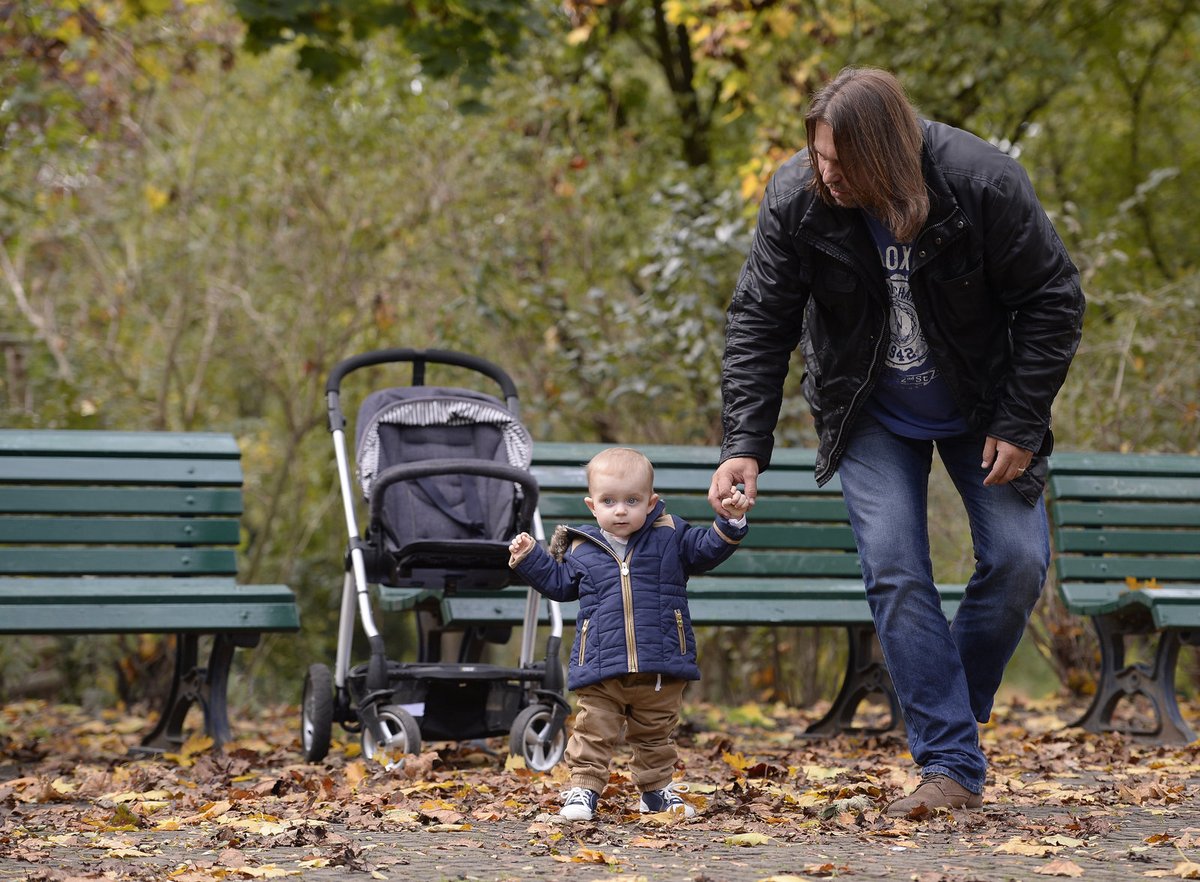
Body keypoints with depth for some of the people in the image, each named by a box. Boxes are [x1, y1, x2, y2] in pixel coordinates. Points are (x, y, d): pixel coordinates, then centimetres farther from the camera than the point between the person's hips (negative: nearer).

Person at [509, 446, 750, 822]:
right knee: (593, 733, -2)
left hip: (660, 667, 0)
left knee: (656, 735, 15)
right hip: (601, 668, 0)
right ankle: (583, 788, 5)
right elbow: (559, 583, 22)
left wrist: (731, 521, -8)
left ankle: (657, 788, 29)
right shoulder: (582, 550, 6)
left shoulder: (670, 537, 3)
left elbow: (707, 550, 6)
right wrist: (530, 558, 14)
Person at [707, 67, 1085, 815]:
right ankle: (953, 767, -11)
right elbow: (760, 322, -13)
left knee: (1019, 559, -7)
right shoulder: (796, 200, -23)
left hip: (980, 408, 0)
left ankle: (960, 711, 17)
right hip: (872, 420, 0)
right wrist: (745, 444, -22)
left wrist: (1019, 426, -16)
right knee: (895, 571, -12)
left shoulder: (984, 184, -27)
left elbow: (1053, 301, -16)